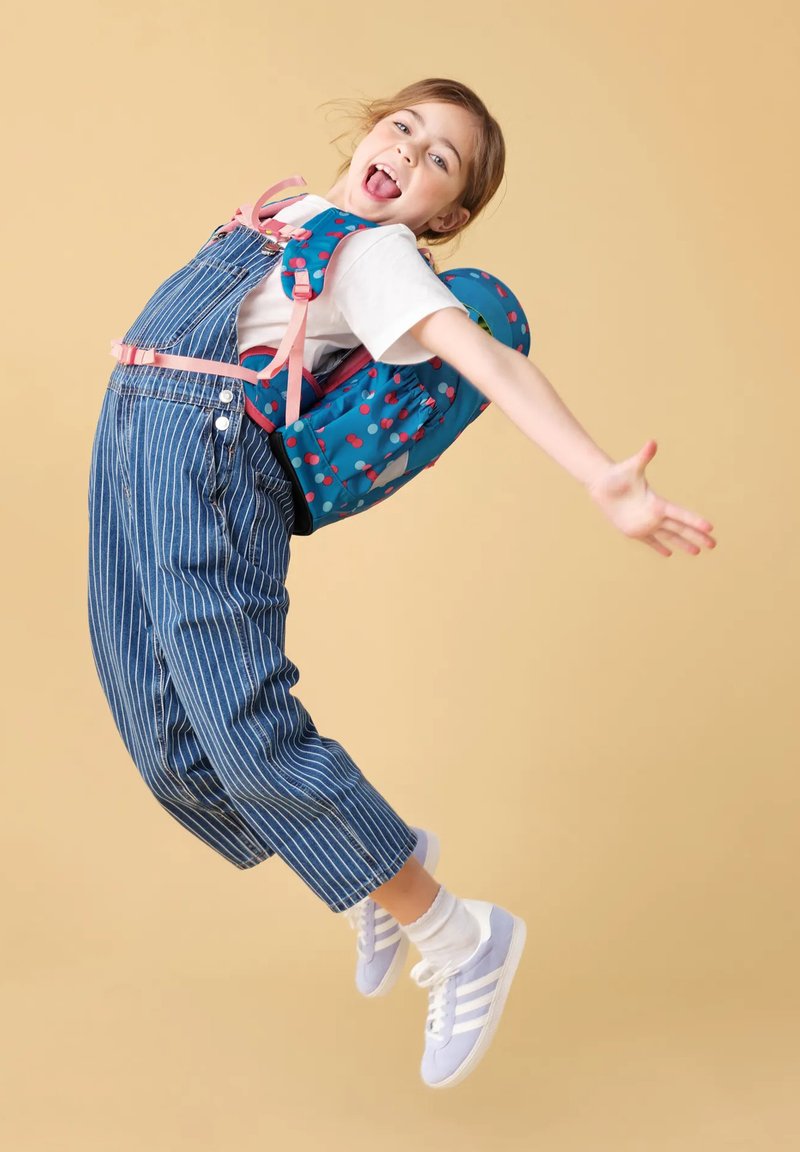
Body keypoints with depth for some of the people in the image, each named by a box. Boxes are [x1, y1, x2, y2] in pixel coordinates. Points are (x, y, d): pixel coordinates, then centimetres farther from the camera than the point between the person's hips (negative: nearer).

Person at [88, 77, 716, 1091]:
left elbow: (490, 360, -22)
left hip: (209, 461, -8)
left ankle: (460, 939, -4)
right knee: (168, 743, 5)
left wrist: (601, 476, -34)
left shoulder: (376, 251, -6)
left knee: (246, 728, -17)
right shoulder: (296, 216, 17)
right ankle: (379, 878, 22)